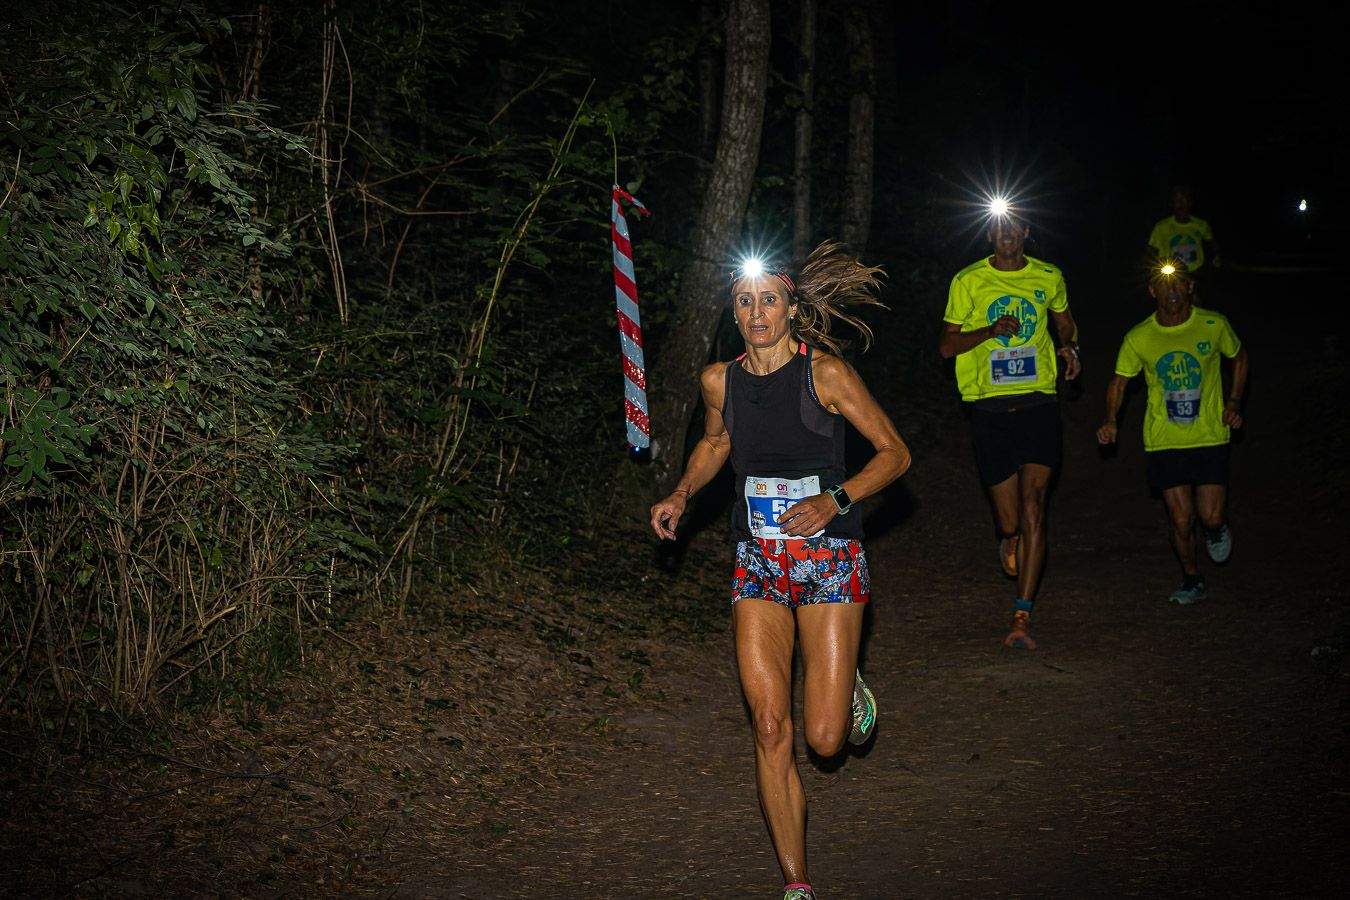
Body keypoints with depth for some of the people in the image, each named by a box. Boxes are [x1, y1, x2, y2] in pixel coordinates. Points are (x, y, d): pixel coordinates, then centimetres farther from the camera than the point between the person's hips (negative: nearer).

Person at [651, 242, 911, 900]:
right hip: (758, 565, 3)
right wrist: (681, 494, 8)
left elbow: (894, 452, -4)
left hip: (829, 559, -3)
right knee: (771, 727, -5)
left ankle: (850, 692, 33)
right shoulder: (721, 380, 3)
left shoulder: (825, 372, -9)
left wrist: (835, 500, -18)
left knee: (824, 739, -5)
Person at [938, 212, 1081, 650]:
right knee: (1009, 523, 3)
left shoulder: (1048, 277, 8)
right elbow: (946, 345, 4)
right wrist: (991, 330, -13)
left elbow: (1065, 322, 27)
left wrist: (1070, 348, 4)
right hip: (990, 408, 0)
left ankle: (1022, 617, -15)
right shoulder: (968, 281, 3)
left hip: (1038, 404, 0)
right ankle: (1009, 540, 43)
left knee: (1032, 506, -15)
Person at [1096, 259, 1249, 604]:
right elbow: (1119, 380, 8)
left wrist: (1234, 401, 2)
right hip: (1164, 442, 0)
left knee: (1211, 518, -4)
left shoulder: (1213, 325, -6)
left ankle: (1216, 530, 34)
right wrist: (1110, 420, -8)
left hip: (1210, 437, 0)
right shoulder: (1138, 338, -6)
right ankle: (1191, 581, 26)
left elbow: (1239, 357, 13)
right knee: (1181, 521, 0)